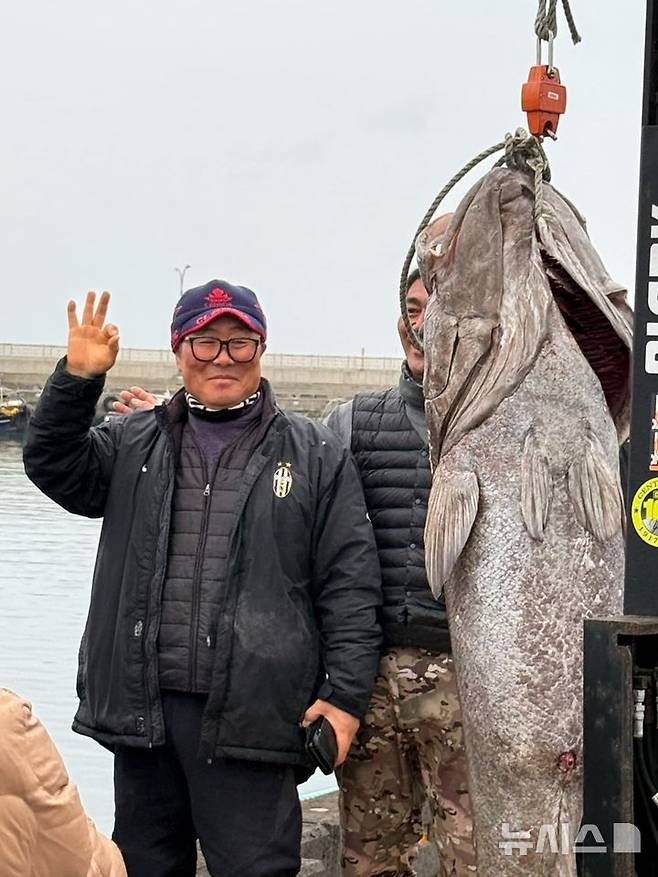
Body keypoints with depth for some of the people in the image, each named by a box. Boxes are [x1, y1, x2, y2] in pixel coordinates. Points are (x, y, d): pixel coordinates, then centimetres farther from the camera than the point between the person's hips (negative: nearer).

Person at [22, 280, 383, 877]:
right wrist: (77, 380, -10)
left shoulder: (316, 455, 4)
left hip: (250, 715, -3)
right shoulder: (134, 445, 14)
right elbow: (55, 466, 3)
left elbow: (351, 585, 0)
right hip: (141, 707, 4)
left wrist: (345, 694, -6)